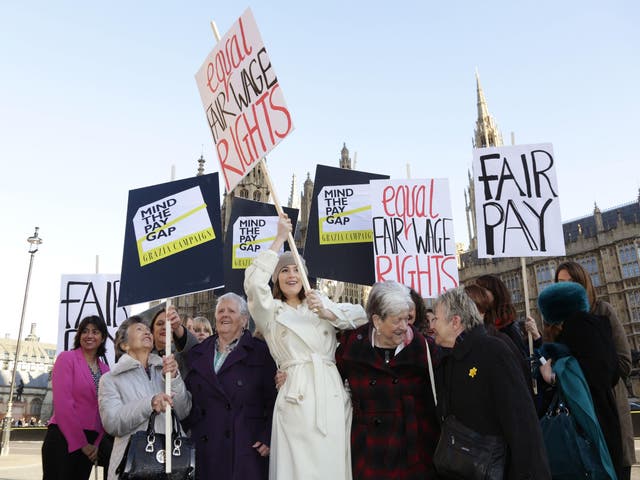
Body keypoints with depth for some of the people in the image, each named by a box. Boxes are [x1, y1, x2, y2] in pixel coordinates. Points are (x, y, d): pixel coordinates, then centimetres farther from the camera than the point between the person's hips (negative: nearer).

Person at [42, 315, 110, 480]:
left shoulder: (105, 370, 11)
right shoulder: (67, 358, -5)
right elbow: (62, 404, -12)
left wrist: (97, 443, -3)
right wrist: (81, 443, -12)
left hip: (91, 443, 5)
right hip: (63, 439, -5)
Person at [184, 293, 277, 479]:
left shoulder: (261, 352, 2)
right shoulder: (197, 354, 14)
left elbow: (274, 400, -2)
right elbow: (187, 399, 15)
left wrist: (268, 438, -8)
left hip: (246, 448, -3)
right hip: (205, 450, 3)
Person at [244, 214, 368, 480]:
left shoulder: (321, 302, 20)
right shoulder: (271, 311, 10)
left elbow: (360, 315, 9)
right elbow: (254, 282, -9)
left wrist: (326, 312, -7)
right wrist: (280, 238, -6)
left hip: (334, 393, 3)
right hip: (297, 395, -3)